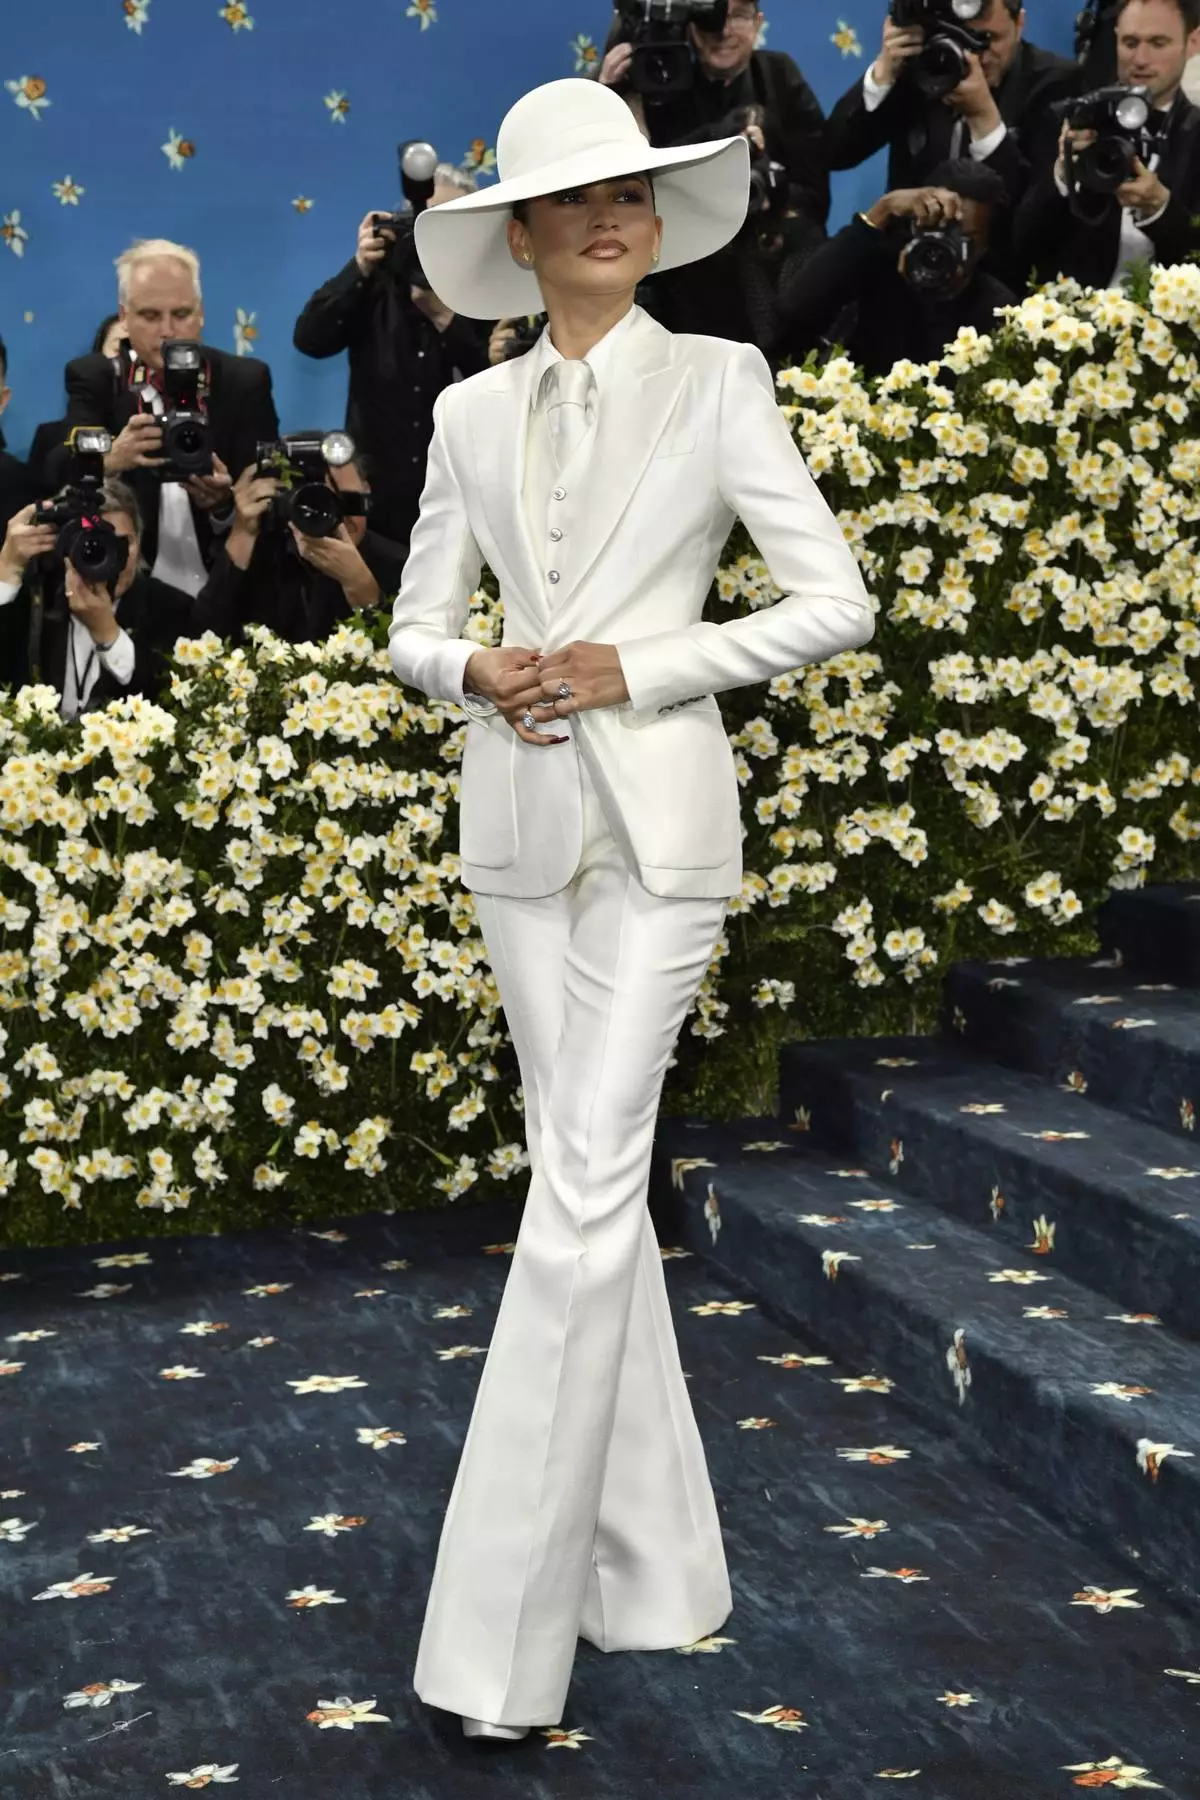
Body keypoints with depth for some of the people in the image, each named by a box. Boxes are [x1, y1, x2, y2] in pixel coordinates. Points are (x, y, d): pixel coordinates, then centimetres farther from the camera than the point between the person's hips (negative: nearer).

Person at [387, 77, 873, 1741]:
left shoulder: (719, 383, -1)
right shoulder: (473, 413, 10)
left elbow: (837, 603, -4)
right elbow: (415, 625, 14)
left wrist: (637, 668, -13)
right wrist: (477, 671, -9)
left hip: (658, 823, -5)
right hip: (522, 826, 5)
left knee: (584, 1195, -10)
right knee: (600, 1182, 11)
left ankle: (502, 1643, -4)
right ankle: (652, 1568, 24)